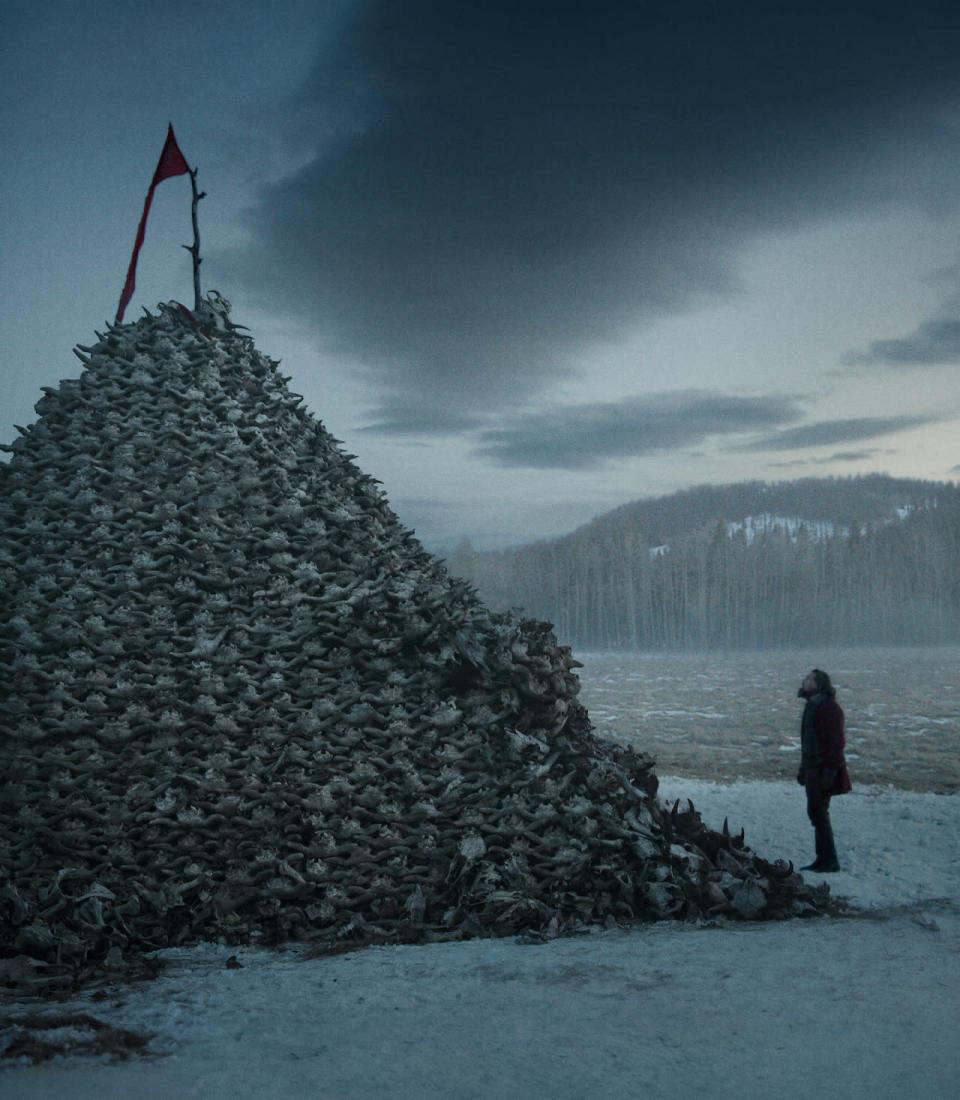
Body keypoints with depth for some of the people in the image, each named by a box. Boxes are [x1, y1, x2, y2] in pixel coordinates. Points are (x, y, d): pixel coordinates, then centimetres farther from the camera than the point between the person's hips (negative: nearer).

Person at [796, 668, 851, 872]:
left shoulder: (829, 708, -14)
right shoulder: (812, 706, 16)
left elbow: (835, 742, -19)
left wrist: (830, 771, -23)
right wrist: (803, 769, 22)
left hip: (824, 770, -10)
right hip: (813, 768, 10)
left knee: (818, 812, -8)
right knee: (816, 813, 12)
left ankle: (829, 860, -2)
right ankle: (823, 859, 18)